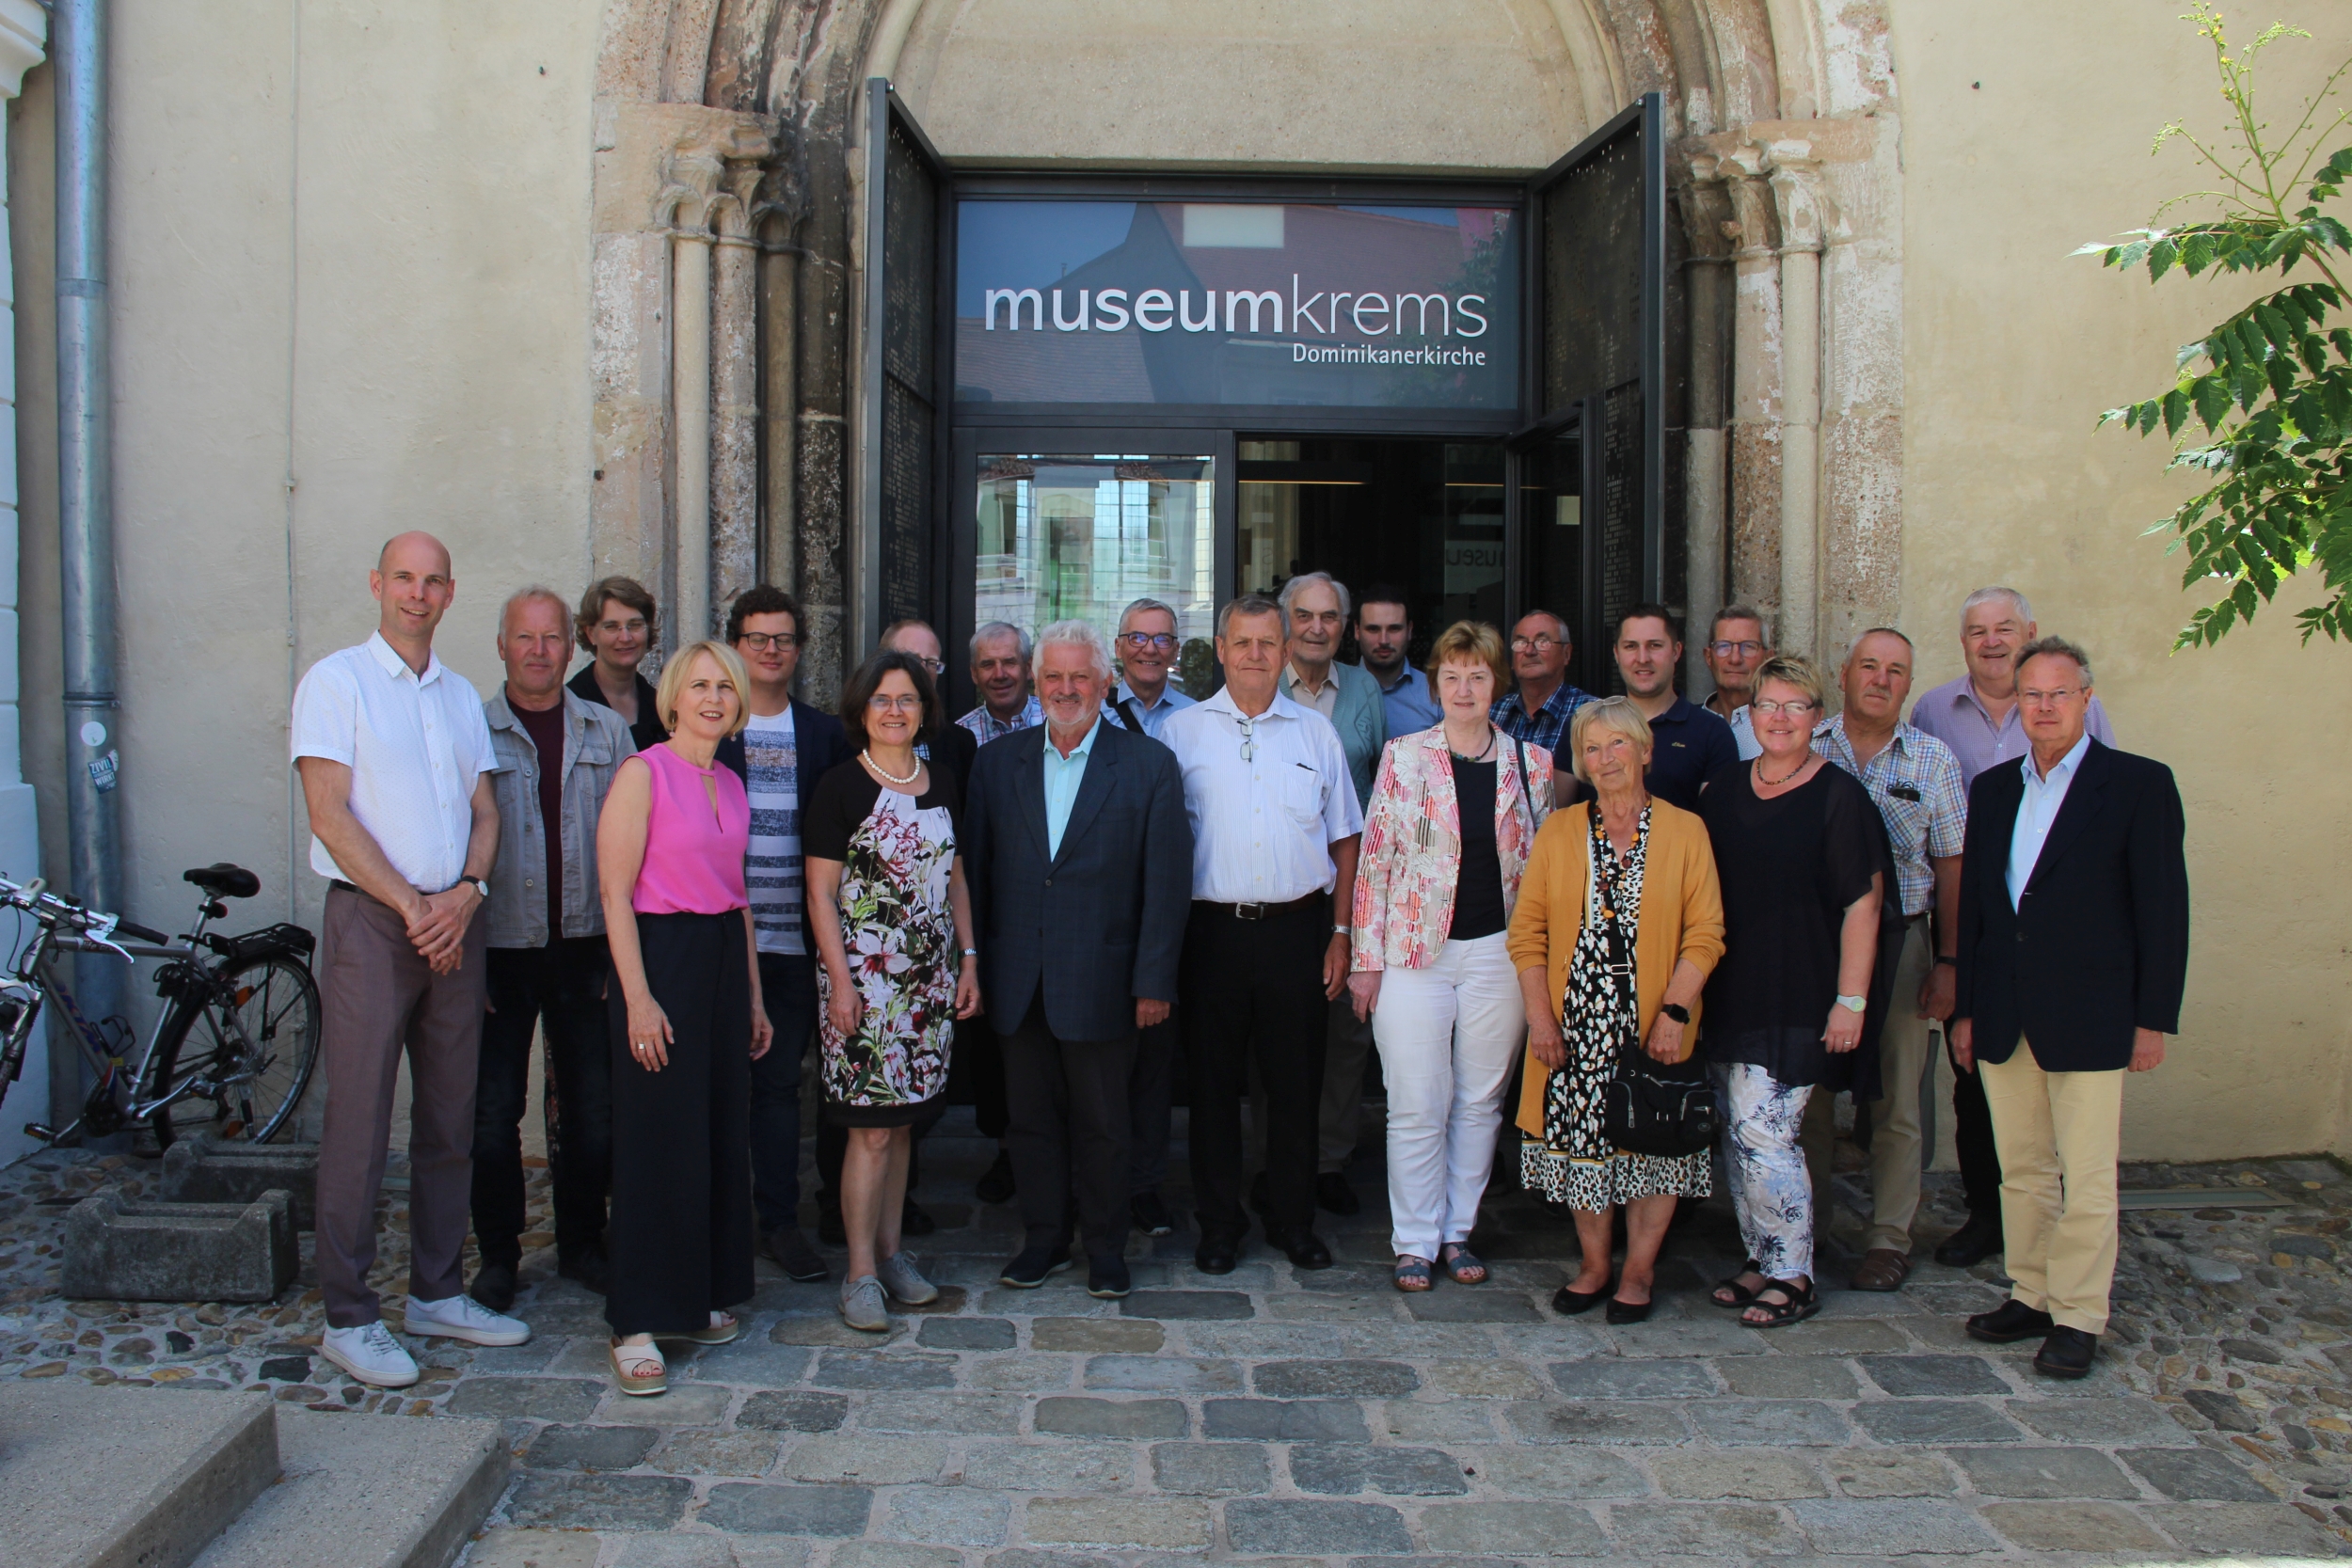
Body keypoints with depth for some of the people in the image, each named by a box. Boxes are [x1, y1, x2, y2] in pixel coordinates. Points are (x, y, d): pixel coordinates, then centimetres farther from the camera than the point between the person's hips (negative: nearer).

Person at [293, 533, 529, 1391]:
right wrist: (413, 907, -12)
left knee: (450, 1120, 9)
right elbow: (330, 815, -9)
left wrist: (466, 893, -6)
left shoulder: (461, 696, 16)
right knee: (359, 1121, -4)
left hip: (455, 924, 6)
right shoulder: (335, 681, -1)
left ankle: (438, 1293, 20)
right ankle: (349, 1317, 5)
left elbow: (484, 811, 13)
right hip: (370, 923, -5)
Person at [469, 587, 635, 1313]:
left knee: (591, 1108, 8)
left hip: (584, 947, 2)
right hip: (500, 949, -2)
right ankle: (497, 1255, 19)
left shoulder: (606, 730, 8)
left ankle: (582, 1245, 23)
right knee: (494, 1111, 5)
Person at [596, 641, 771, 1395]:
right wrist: (638, 998, -18)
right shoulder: (643, 773, -8)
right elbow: (615, 892, -12)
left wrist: (753, 995, 16)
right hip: (661, 959, -7)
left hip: (724, 959, 7)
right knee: (658, 1143, -4)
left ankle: (702, 1295, 24)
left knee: (721, 1134, 11)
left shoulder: (731, 786, 13)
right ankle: (636, 1324, 5)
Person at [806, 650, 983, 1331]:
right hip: (864, 979, -5)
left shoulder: (942, 787, 11)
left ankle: (890, 1251, 22)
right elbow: (821, 894, -7)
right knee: (872, 1129, -5)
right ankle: (861, 1275, 5)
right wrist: (840, 982, -13)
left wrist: (969, 960, 9)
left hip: (929, 978, 5)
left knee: (901, 1121, 11)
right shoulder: (840, 787, -5)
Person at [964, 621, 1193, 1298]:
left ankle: (1106, 1247, 24)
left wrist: (1154, 981, -8)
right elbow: (975, 870, 8)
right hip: (1018, 982, 3)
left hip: (1100, 982, -2)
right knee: (1032, 1119, 12)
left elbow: (1167, 881, -4)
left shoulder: (1150, 765, -2)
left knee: (1101, 1125, 8)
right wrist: (969, 965, 3)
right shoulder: (997, 763, 7)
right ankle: (1043, 1238, 27)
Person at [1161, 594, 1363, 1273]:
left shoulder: (1316, 734, 8)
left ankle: (1294, 1221, 23)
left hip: (1297, 930, 1)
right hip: (1211, 930, -1)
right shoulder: (1182, 732, 4)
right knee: (1213, 1081, 6)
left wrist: (1341, 933, 4)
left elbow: (1343, 840, 11)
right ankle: (1219, 1223, 20)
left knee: (1297, 1082, 7)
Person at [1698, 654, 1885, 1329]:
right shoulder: (1724, 788, 10)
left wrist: (1851, 1000, -13)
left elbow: (1862, 903, -9)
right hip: (1730, 993, 6)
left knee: (1762, 1132, -8)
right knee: (1738, 1135, 10)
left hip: (1796, 998, -6)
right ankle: (1761, 1259, 24)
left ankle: (1793, 1276, 8)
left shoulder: (1839, 795, -7)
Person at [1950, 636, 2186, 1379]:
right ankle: (2031, 1296, 25)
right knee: (2021, 1170, 12)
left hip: (2089, 1016, -5)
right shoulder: (1993, 788, 11)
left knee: (2085, 1177, 2)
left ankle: (2078, 1317, 13)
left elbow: (2164, 907, -5)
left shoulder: (2140, 784, -4)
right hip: (2005, 1017, 5)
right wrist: (1965, 1007, 11)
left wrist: (2155, 1017, -7)